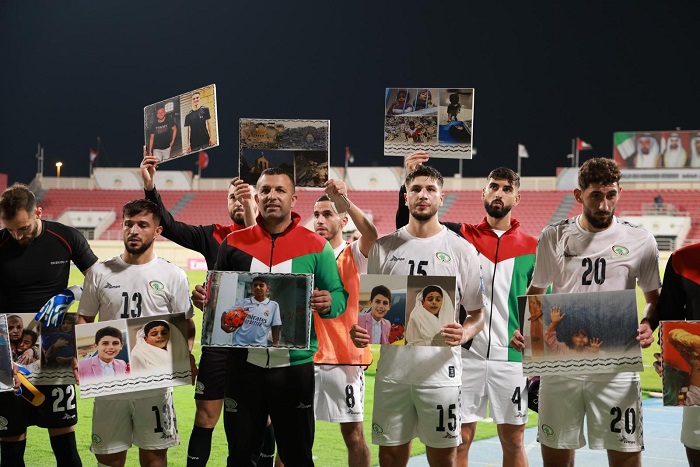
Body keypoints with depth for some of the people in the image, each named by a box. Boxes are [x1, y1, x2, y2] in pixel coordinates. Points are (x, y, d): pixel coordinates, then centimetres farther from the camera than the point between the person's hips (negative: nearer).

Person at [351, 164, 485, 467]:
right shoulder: (383, 247, 8)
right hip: (392, 370, 2)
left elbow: (477, 313, 5)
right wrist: (359, 330, -7)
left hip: (440, 371, -2)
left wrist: (465, 333, -17)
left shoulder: (461, 249, 2)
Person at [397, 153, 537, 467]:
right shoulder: (460, 236, 5)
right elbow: (407, 227, -4)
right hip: (465, 355, 0)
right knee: (459, 439, 3)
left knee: (513, 441, 7)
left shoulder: (532, 248, 4)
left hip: (511, 358, 0)